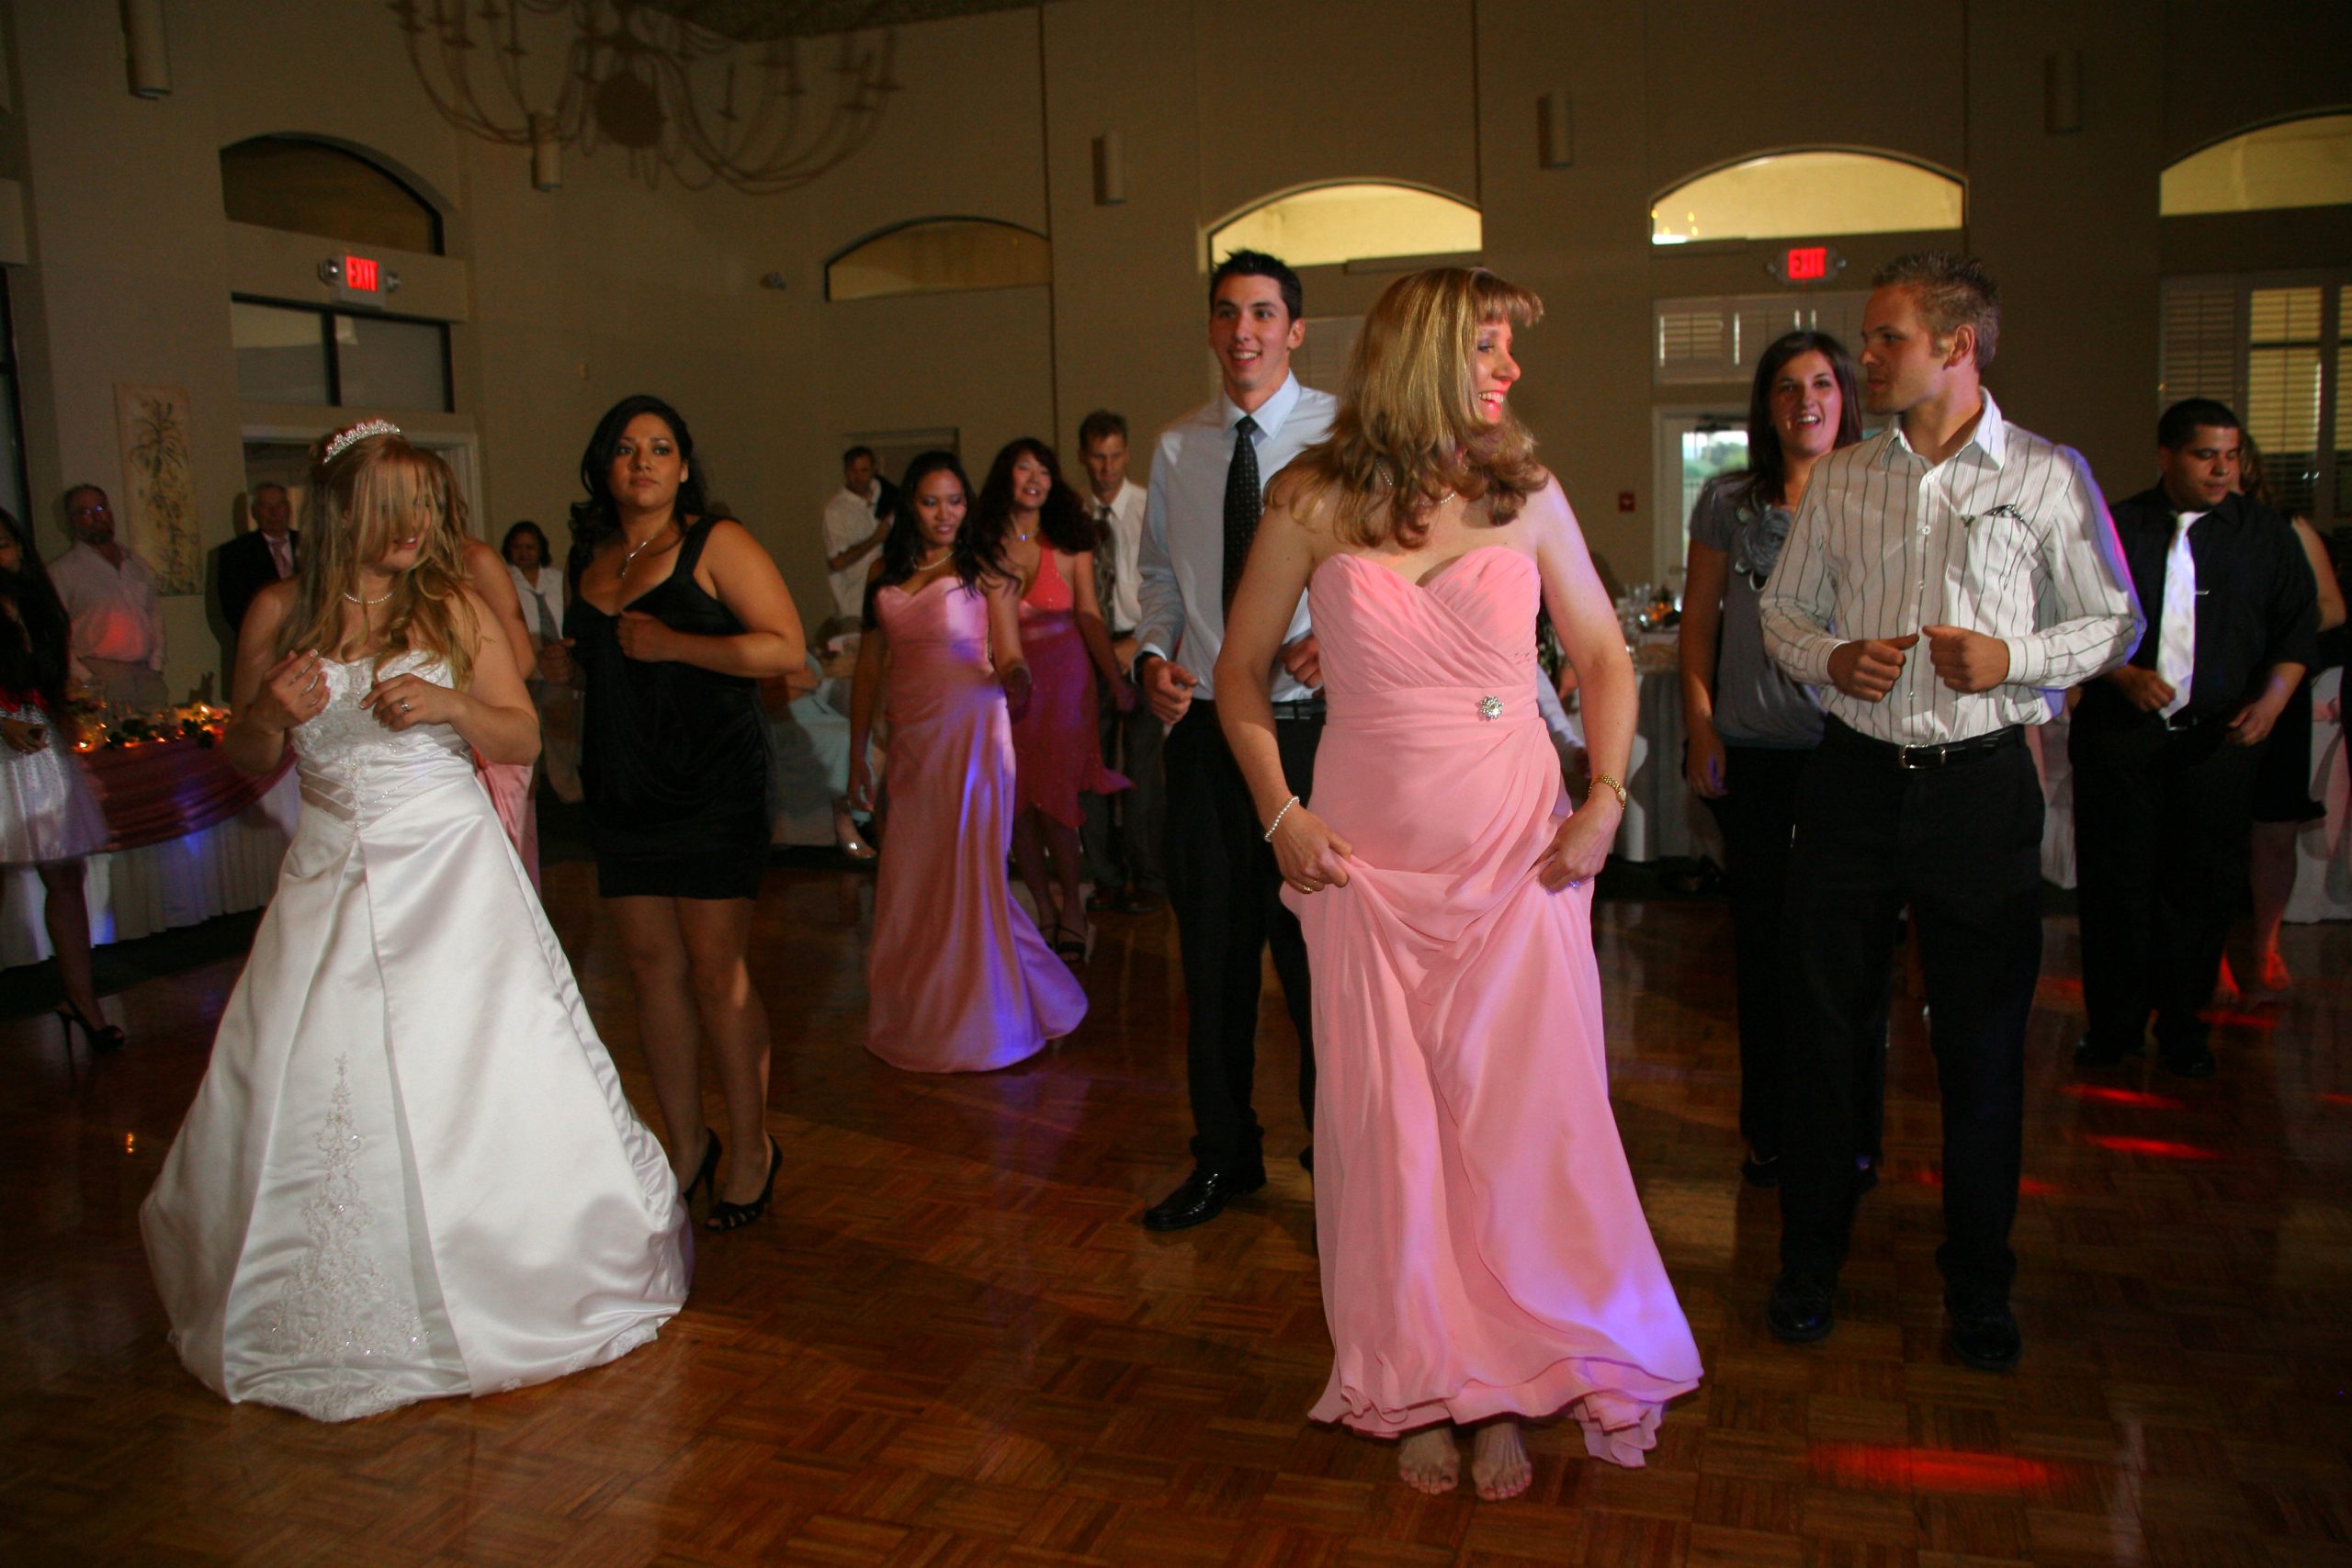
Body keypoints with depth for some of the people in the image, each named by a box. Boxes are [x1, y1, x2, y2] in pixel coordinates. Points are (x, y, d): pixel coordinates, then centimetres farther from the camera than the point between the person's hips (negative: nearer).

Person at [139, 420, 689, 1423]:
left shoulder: (455, 606, 0)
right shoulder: (280, 614, 3)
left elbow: (523, 738, 1)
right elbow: (244, 764, 10)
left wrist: (451, 704, -17)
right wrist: (271, 713, -12)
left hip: (450, 869, -1)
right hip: (333, 876, 2)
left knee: (481, 1080, -2)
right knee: (317, 1094, 3)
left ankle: (509, 1283, 16)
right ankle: (352, 1310, 22)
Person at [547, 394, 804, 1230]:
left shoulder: (716, 541, -5)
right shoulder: (591, 556, 14)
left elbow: (784, 646, -13)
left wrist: (672, 644, -18)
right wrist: (561, 661, 7)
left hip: (712, 782, -6)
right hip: (621, 787, 6)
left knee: (715, 969, -5)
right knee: (651, 967, 9)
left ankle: (751, 1145, 11)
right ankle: (686, 1145, 21)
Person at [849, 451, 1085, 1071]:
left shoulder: (984, 569, 0)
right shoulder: (885, 574, 12)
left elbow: (1009, 659, -5)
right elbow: (870, 667, 13)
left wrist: (1015, 677, -29)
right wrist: (857, 753, 11)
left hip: (971, 731, -4)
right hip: (911, 738, 4)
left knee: (968, 872, -3)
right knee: (911, 879, 7)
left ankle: (978, 1021, 12)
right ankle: (917, 1020, 24)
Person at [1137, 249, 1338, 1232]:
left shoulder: (1341, 433, -3)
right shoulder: (1177, 449, 11)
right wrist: (1153, 653, -2)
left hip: (1308, 722, -4)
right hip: (1204, 727, 5)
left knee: (1315, 950, 3)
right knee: (1211, 951, 13)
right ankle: (1224, 1155, 31)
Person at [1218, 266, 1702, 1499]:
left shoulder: (1527, 494, 3)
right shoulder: (1313, 503, -1)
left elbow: (1605, 659, 11)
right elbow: (1241, 670, 8)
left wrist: (1606, 799, -2)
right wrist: (1281, 814, -2)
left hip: (1518, 859, 1)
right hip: (1366, 863, 0)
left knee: (1524, 1121, 3)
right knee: (1387, 1128, 7)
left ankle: (1512, 1391, 22)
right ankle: (1418, 1386, 26)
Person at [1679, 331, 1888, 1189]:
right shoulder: (1728, 502, 5)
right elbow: (1698, 621, 9)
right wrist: (1700, 724, 2)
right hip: (1754, 753, 1)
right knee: (1764, 940, 9)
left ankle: (1851, 1134, 21)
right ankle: (1770, 1131, 24)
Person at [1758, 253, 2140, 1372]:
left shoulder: (2048, 476, 1)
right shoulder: (1839, 480, 8)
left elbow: (2114, 620, 5)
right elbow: (1781, 608, 14)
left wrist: (2014, 660, -13)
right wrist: (1829, 658, -7)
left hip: (1980, 781, -2)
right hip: (1855, 775, 2)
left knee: (1982, 1041, 6)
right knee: (1824, 1026, 7)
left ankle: (1978, 1290, 24)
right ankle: (1809, 1261, 24)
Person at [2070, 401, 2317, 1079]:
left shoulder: (2265, 532, 8)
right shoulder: (2115, 528, 3)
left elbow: (2298, 623, 8)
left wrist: (2272, 698, -6)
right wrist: (2123, 674, -13)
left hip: (2219, 738, 1)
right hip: (2119, 735, -1)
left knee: (2204, 888, 4)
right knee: (2115, 883, 3)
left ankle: (2183, 1029, 19)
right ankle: (2114, 1026, 16)